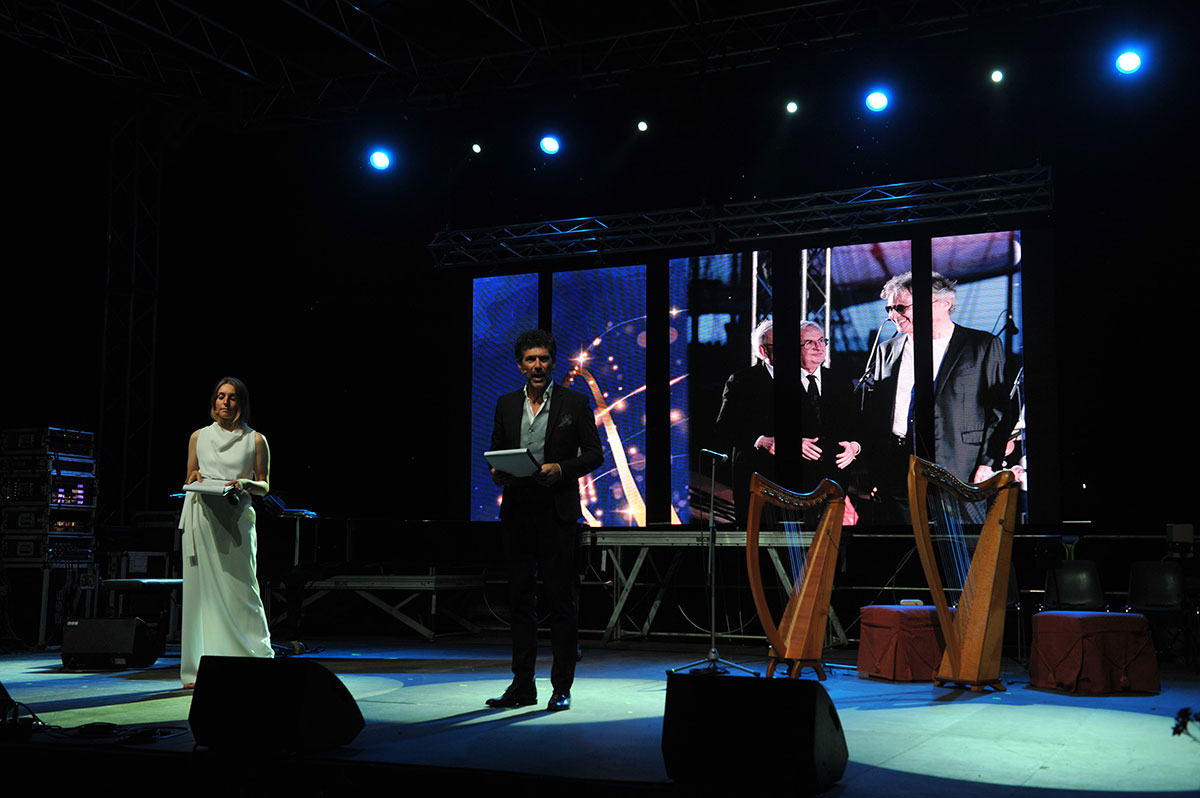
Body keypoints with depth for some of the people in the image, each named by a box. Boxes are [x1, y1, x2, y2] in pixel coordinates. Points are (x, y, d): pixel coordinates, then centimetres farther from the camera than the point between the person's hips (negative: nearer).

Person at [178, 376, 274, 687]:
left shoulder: (255, 440, 7)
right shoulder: (199, 437, 14)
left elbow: (264, 486, 9)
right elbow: (188, 481, 20)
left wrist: (244, 483, -10)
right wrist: (195, 478, -1)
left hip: (235, 519, -2)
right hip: (201, 518, 2)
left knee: (239, 588, -7)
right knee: (201, 587, 0)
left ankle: (256, 661, 1)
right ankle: (201, 668, 5)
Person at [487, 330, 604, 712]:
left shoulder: (575, 403, 2)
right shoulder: (507, 404, 13)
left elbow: (594, 453, 1)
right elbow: (495, 450, 18)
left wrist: (561, 469, -15)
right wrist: (497, 471, -4)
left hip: (558, 512, -4)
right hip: (517, 512, 4)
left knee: (562, 600, -1)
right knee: (520, 598, 7)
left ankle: (562, 688, 7)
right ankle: (523, 685, 15)